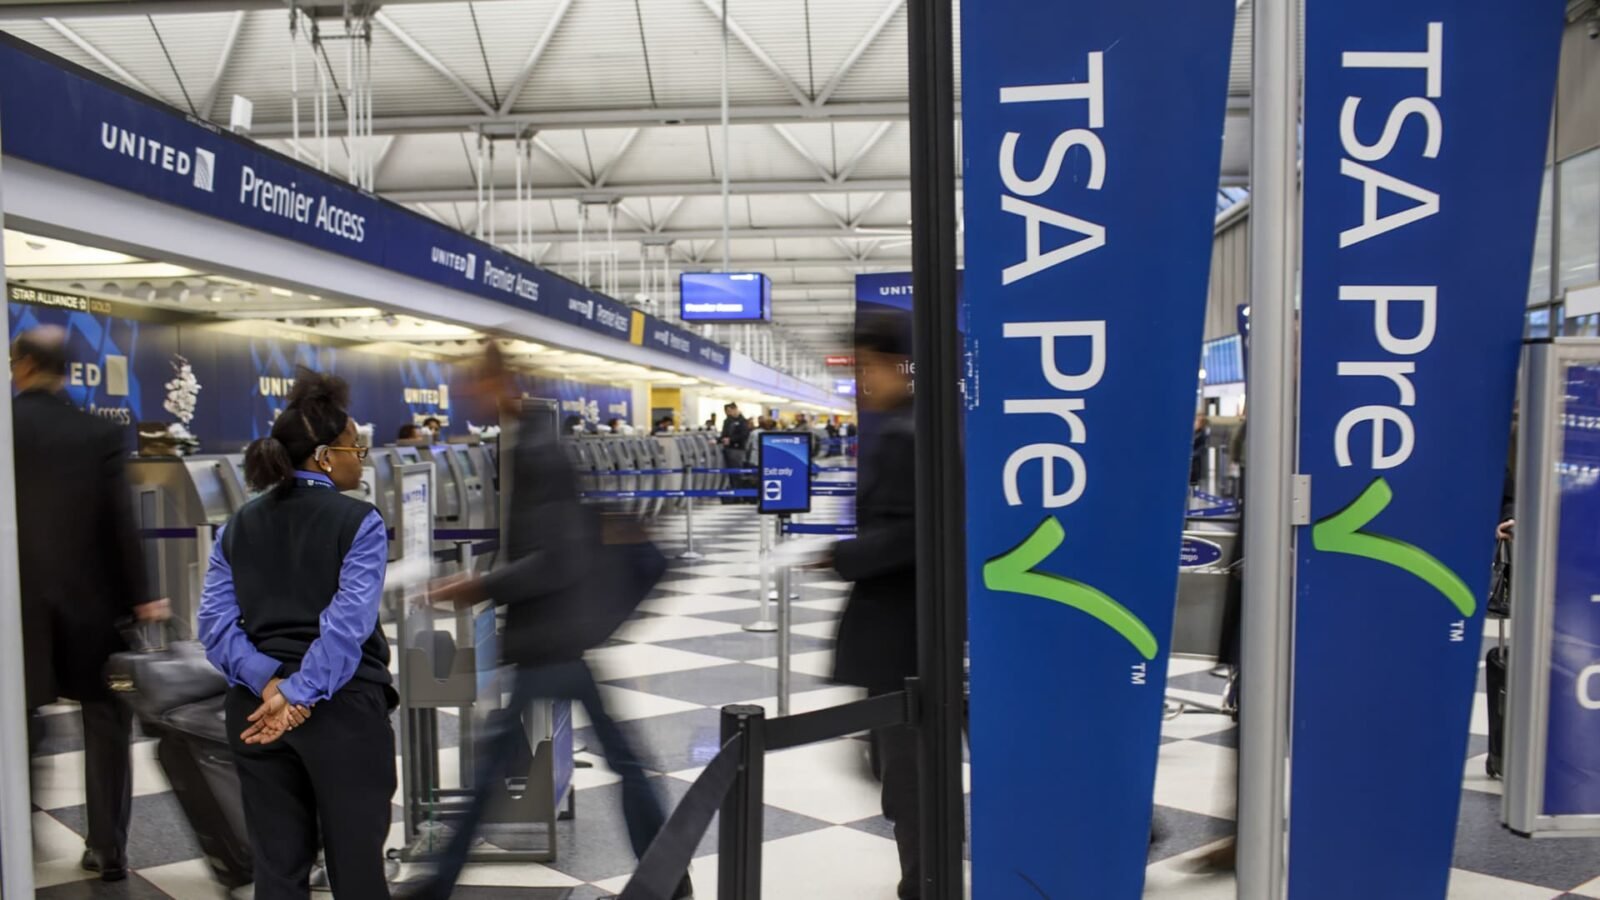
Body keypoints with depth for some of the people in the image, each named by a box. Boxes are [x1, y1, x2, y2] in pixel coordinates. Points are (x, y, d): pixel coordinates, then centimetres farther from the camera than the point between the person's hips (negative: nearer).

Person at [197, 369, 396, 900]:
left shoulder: (239, 527, 9)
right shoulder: (359, 522, -8)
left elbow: (214, 623, 0)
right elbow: (348, 622, -19)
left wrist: (270, 684, -9)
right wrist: (301, 695, -17)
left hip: (258, 706, 5)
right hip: (342, 707, -5)